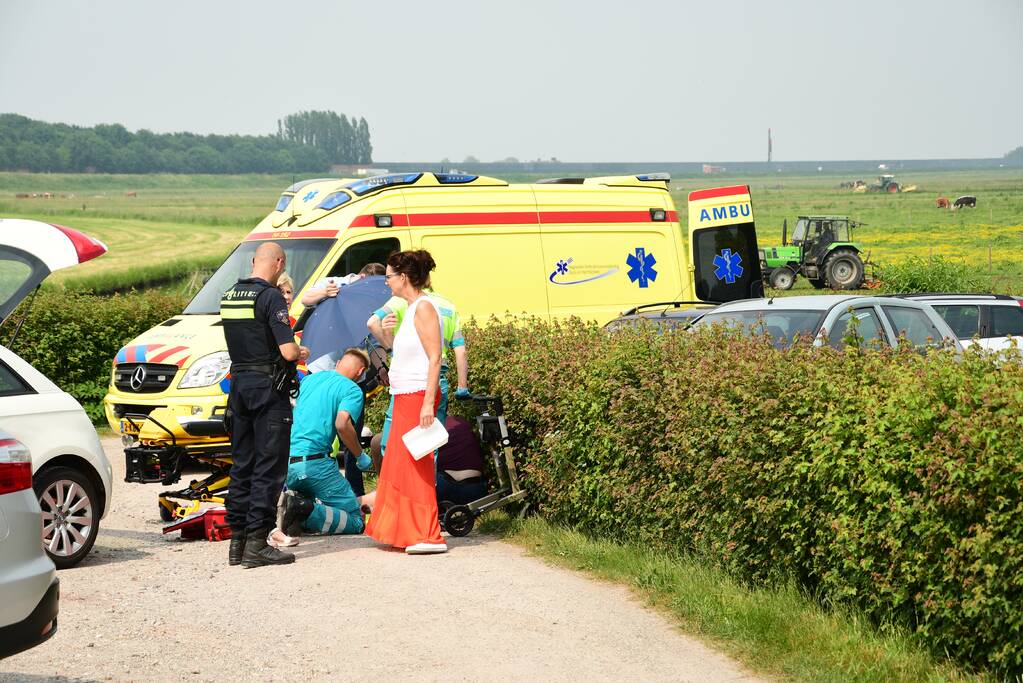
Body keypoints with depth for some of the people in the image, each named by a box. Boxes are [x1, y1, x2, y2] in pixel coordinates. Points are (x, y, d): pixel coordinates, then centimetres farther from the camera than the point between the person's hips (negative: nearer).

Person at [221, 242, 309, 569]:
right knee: (268, 468, -3)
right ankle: (257, 544, -4)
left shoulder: (230, 296, 10)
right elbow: (288, 352, -19)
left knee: (241, 465, 13)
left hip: (238, 382, 7)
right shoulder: (270, 297, -14)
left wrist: (293, 350, 22)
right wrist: (302, 353, 4)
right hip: (268, 386, -7)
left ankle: (237, 540, 16)